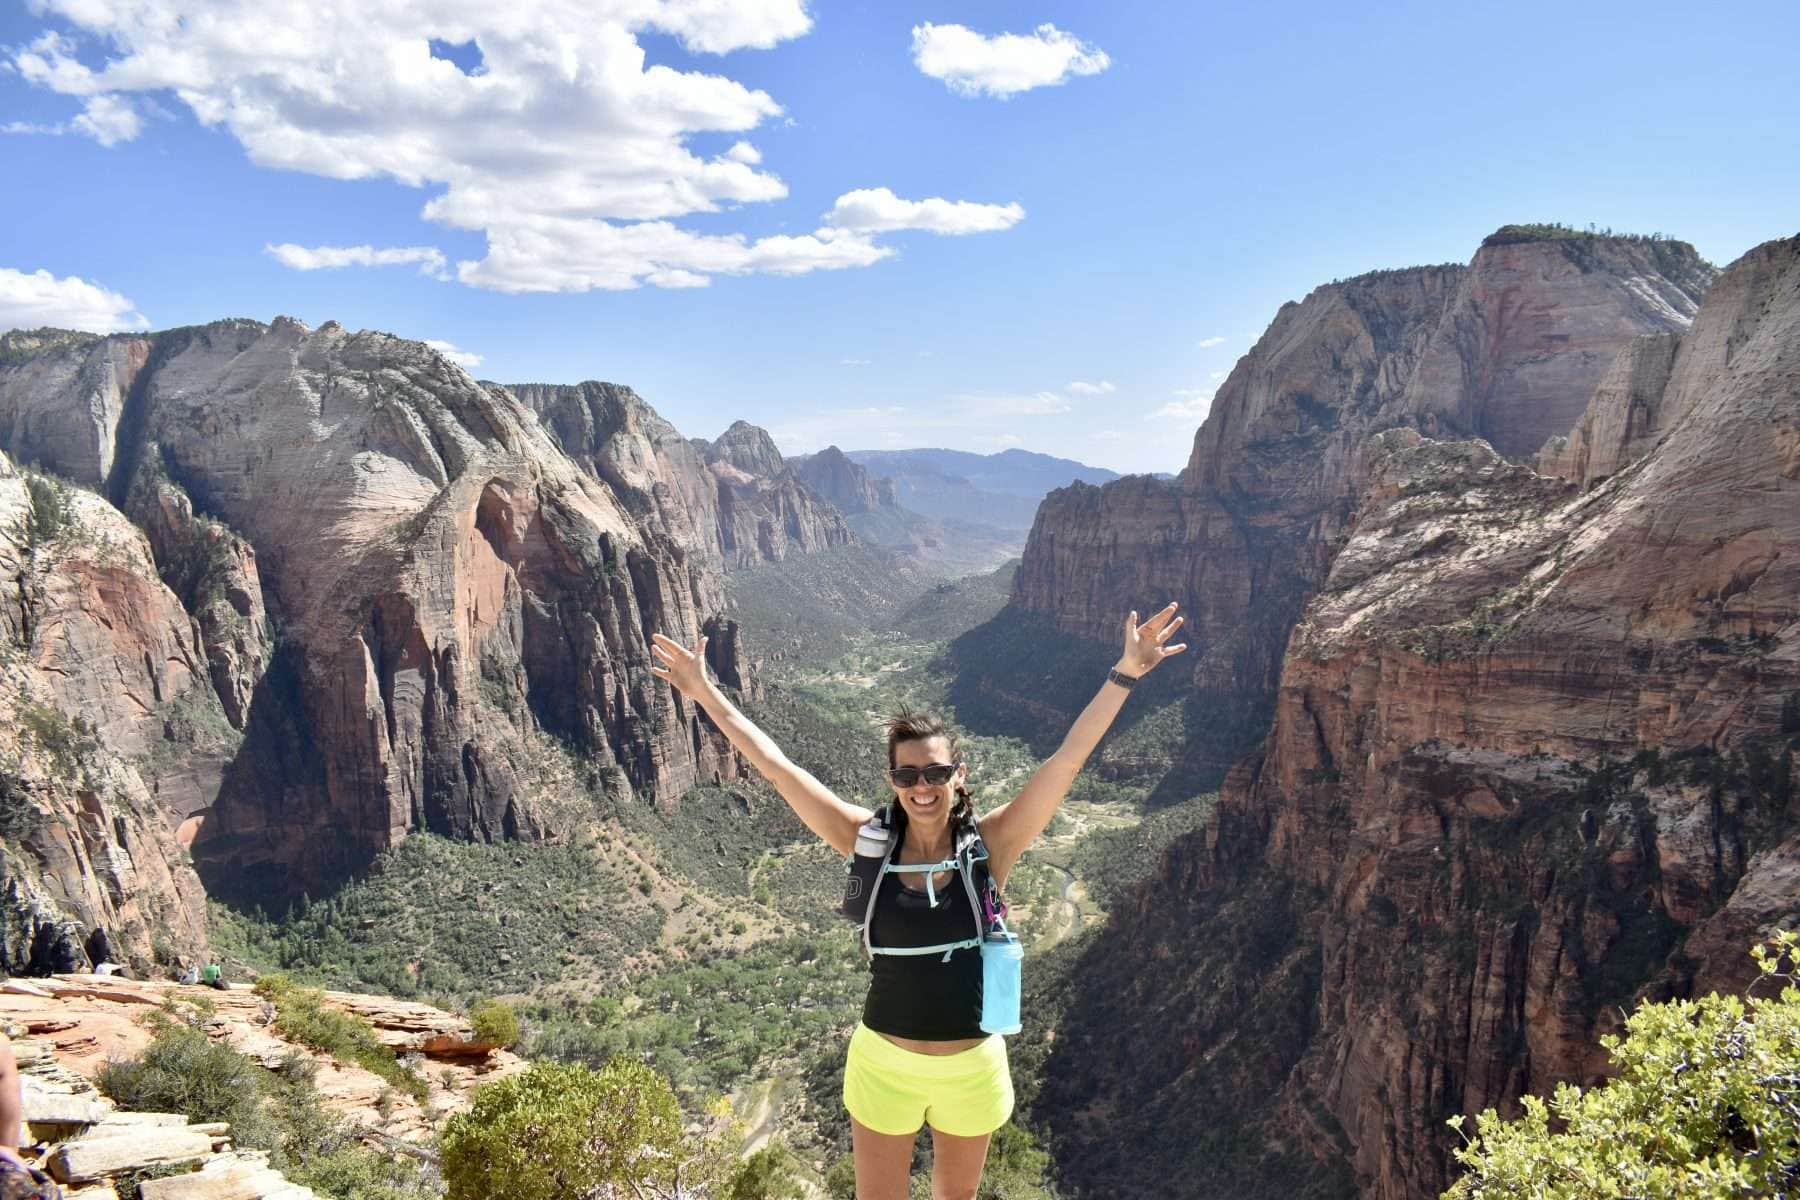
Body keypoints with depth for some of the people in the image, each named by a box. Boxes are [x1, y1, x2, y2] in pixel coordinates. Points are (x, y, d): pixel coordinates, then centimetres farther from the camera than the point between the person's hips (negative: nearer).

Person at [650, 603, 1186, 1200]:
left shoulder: (991, 844, -14)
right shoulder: (869, 842, -13)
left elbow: (1068, 758, -20)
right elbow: (775, 767, -14)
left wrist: (1125, 674, -26)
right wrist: (706, 693, -14)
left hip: (973, 1066, 0)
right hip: (883, 1063, 0)